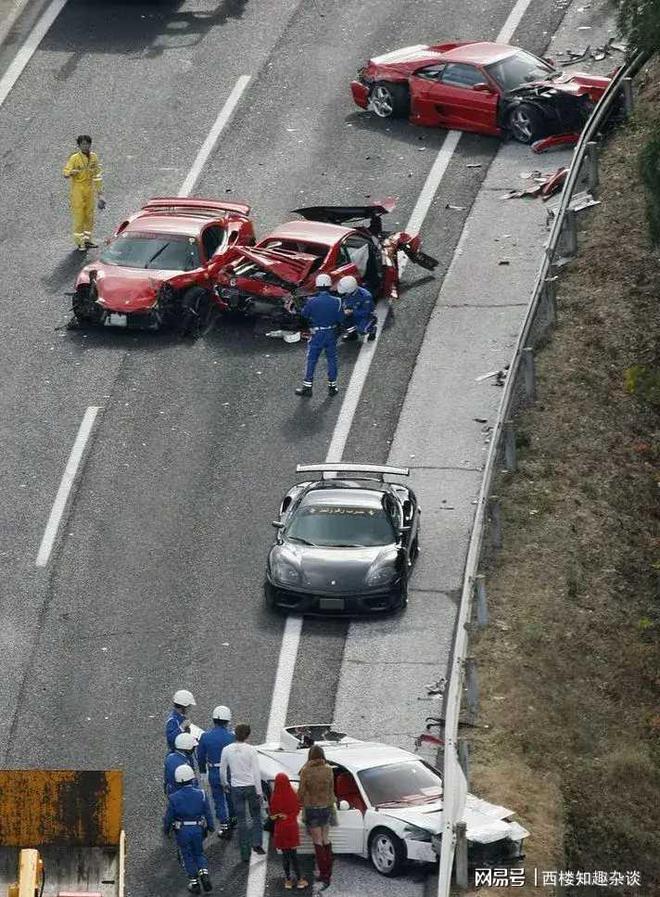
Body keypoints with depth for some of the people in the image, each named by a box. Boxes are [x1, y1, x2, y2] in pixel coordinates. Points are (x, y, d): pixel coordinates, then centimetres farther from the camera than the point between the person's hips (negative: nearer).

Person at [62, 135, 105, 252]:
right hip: (77, 189, -5)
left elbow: (97, 175, 15)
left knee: (89, 215, 11)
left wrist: (99, 191, 17)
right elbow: (66, 173, -15)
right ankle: (80, 242, 0)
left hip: (90, 189, 5)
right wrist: (72, 172, -38)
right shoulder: (74, 158, -11)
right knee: (79, 216, -5)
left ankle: (87, 239, 24)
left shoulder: (93, 157, 5)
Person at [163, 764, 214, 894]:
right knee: (199, 853, 20)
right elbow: (208, 813, -1)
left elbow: (169, 816, -6)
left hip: (182, 831, -2)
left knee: (188, 856, 13)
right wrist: (211, 827, 15)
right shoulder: (200, 794, -11)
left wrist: (166, 829, 12)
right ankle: (204, 874, -1)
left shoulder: (174, 798, -15)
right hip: (198, 829, 2)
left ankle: (194, 883, 16)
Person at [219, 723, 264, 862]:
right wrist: (259, 792, -4)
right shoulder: (251, 750, -11)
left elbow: (223, 771, 6)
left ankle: (245, 853, 9)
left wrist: (225, 784, 25)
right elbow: (256, 773, -10)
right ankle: (256, 843, -1)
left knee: (241, 821, 8)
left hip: (236, 788, 2)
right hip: (251, 787, -2)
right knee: (256, 816, 16)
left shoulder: (227, 750, -3)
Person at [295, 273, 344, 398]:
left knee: (311, 360, 8)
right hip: (331, 334, 2)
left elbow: (304, 314, -1)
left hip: (317, 335, -2)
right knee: (332, 359, 15)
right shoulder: (336, 301, -13)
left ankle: (307, 387, 12)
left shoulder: (312, 301, -18)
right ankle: (332, 386, 21)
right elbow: (341, 319, -6)